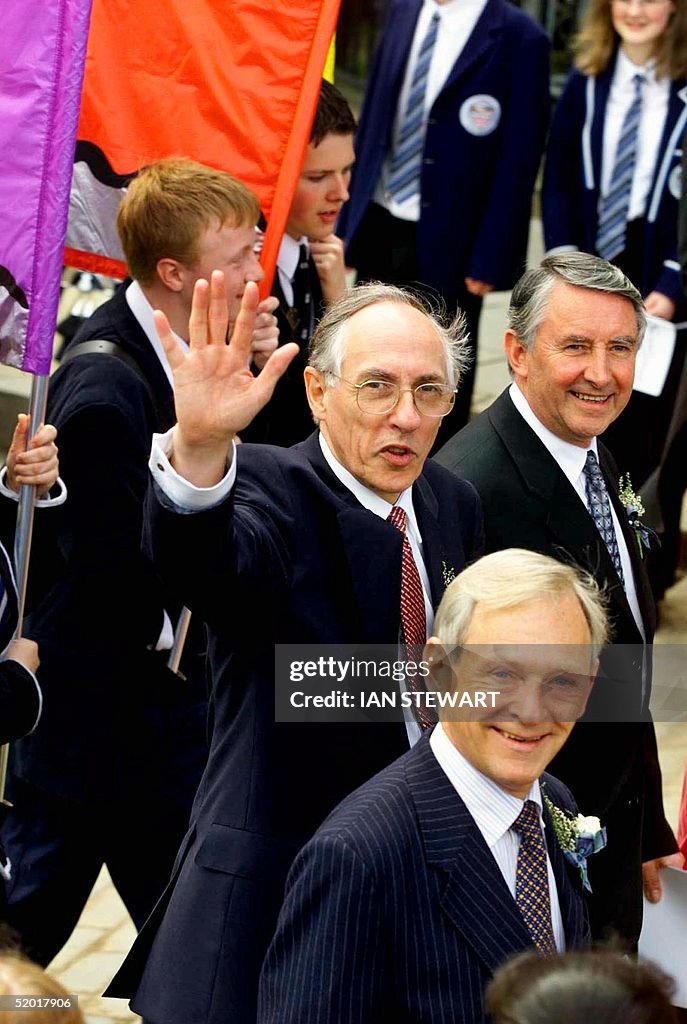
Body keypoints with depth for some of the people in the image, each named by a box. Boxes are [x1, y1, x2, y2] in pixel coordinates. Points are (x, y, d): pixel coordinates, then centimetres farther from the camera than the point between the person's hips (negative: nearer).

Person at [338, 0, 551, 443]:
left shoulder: (518, 38, -14)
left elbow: (519, 158, -13)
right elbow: (375, 114, 12)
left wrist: (490, 259, -15)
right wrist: (350, 216, 9)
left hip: (445, 242, -6)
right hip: (379, 229, 6)